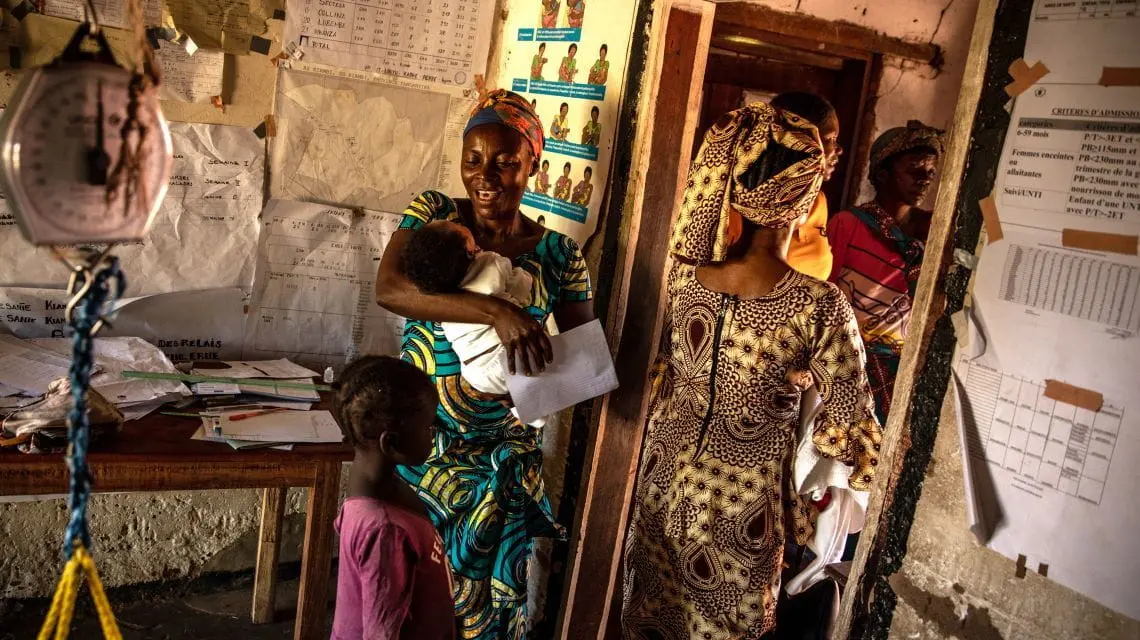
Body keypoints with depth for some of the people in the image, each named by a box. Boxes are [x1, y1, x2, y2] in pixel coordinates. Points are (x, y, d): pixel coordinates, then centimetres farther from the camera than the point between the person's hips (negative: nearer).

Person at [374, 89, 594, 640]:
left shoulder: (559, 255, -3)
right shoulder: (432, 214, -4)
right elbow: (387, 288, -22)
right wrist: (495, 311, -33)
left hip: (507, 448, 1)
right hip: (423, 435, 0)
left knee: (498, 587, 0)